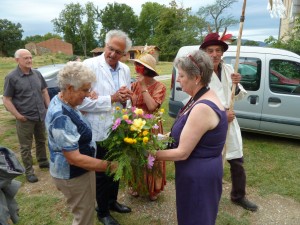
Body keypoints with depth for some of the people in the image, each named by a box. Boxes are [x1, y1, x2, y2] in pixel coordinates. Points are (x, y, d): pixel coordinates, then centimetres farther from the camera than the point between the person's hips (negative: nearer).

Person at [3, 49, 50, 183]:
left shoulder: (37, 74, 5)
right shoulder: (11, 77, -10)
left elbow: (44, 92, 14)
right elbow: (6, 100, -9)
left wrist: (49, 107, 7)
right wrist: (18, 115, -15)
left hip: (41, 116, 5)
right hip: (25, 119, -5)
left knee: (41, 141, 20)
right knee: (26, 146, 7)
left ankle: (43, 162, 39)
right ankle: (29, 171, 20)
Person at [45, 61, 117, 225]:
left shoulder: (60, 100, -2)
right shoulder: (61, 118, -33)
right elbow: (74, 158, -32)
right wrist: (109, 165, -30)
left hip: (76, 171, 10)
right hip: (73, 175, -9)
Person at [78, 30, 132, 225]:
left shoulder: (125, 69, 3)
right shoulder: (90, 65, -16)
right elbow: (82, 101, -22)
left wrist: (125, 98, -12)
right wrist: (112, 98, -24)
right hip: (100, 132, -6)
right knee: (101, 173, 13)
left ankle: (112, 201, 47)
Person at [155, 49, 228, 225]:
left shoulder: (203, 108, -30)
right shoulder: (203, 98, 2)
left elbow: (182, 153, -25)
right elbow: (187, 134, 9)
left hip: (199, 175, -9)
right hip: (199, 172, 9)